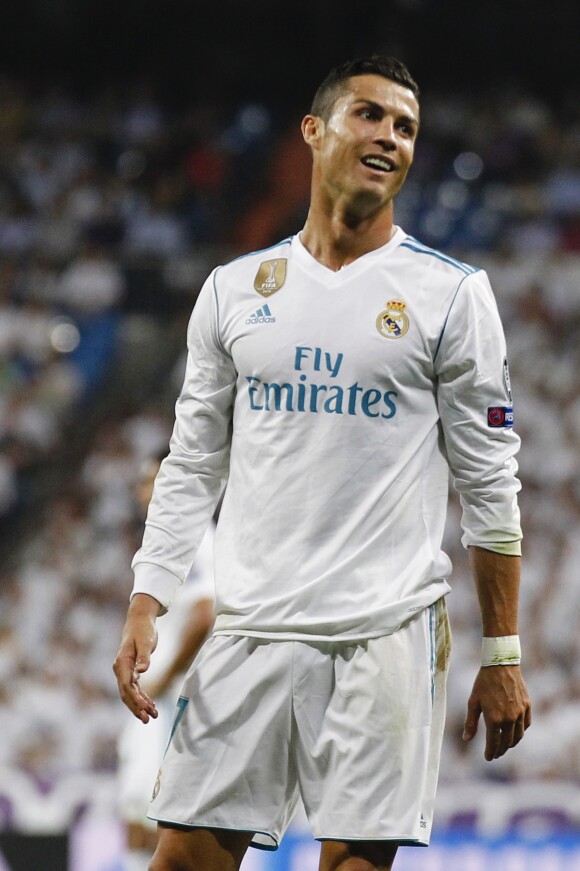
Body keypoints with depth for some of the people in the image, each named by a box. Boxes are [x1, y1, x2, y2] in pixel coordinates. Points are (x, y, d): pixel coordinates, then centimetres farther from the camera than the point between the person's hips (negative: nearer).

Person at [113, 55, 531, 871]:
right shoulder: (234, 289, 11)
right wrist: (145, 606, 2)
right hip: (250, 623, 3)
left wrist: (502, 656, -1)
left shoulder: (452, 293, 2)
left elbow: (489, 483, 3)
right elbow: (192, 465, 14)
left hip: (386, 634, -2)